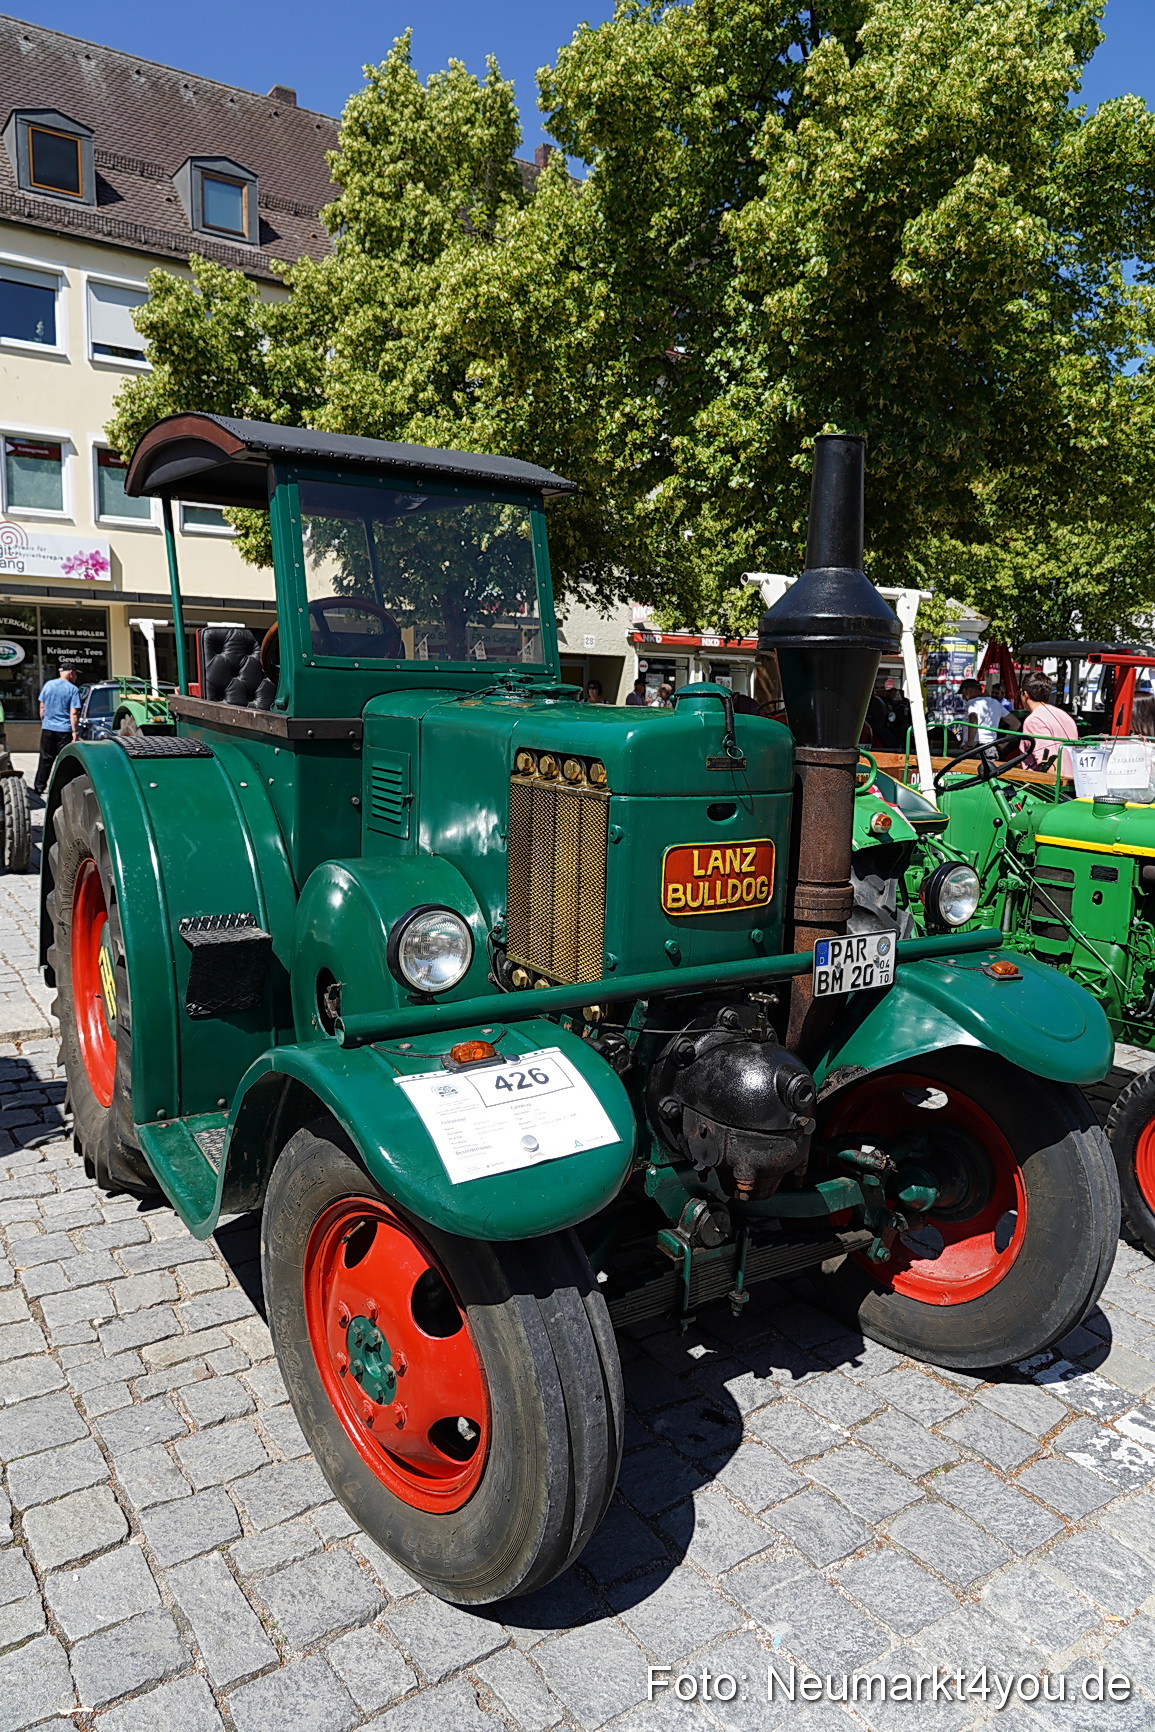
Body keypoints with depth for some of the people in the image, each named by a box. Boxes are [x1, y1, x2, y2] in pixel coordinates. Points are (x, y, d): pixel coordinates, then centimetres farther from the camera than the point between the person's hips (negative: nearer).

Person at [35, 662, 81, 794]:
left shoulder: (48, 685, 5)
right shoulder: (72, 689, -8)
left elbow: (42, 707, 11)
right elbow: (73, 713, -12)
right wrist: (75, 732, -10)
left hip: (47, 728, 4)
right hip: (64, 730, -4)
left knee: (45, 759, 12)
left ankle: (39, 786, 15)